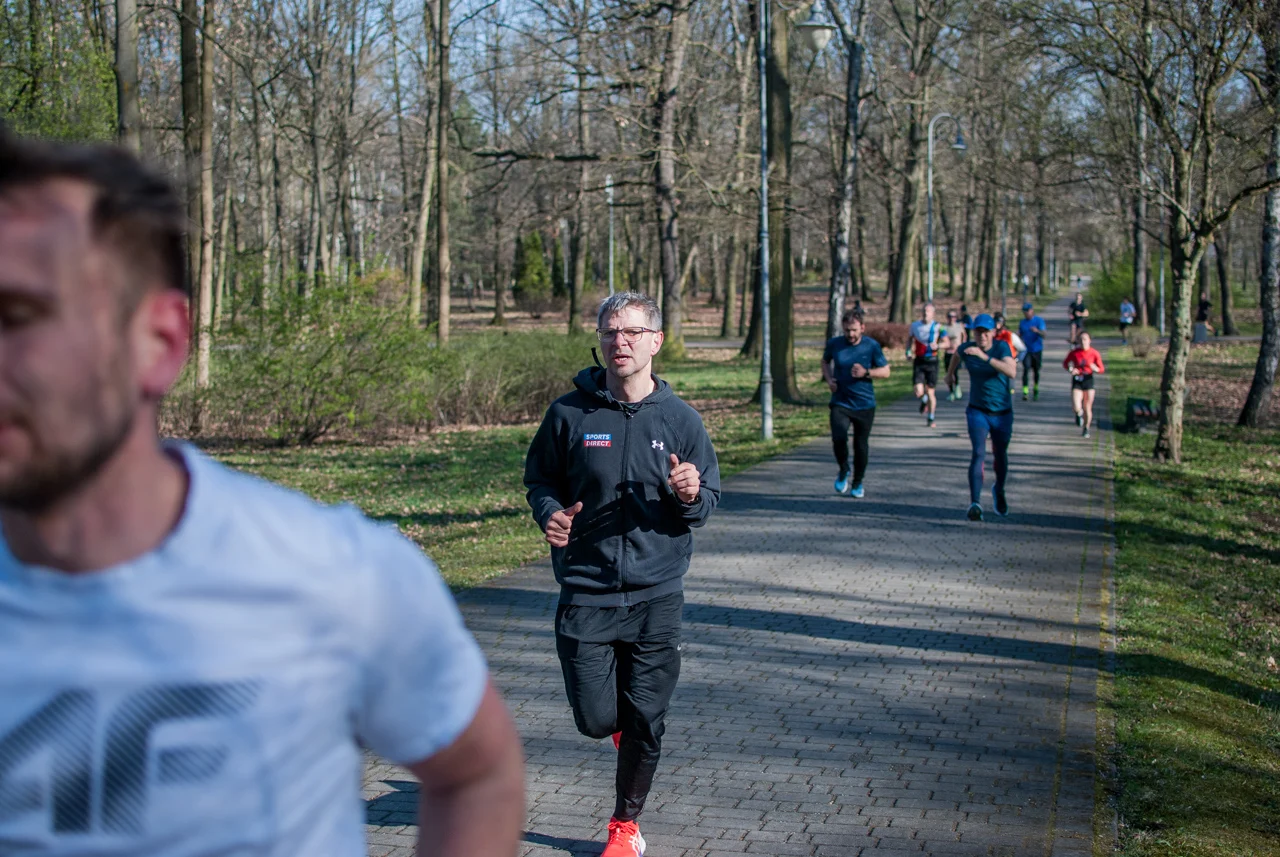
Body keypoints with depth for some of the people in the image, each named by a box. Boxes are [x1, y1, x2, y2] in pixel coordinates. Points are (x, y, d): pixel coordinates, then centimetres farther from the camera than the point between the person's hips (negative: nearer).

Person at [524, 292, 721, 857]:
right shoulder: (569, 413, -2)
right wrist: (550, 514, -11)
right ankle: (621, 721, 37)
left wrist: (691, 496, -16)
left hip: (656, 595, 1)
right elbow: (539, 478, 10)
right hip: (585, 592, -1)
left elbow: (709, 502, 7)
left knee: (644, 724, 5)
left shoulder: (679, 419, 1)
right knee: (595, 720, -2)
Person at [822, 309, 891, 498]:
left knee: (861, 445, 7)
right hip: (840, 403, 0)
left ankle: (857, 483, 28)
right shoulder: (834, 344, -1)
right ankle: (844, 471, 10)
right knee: (838, 439, -20)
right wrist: (829, 379, 2)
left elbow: (885, 371, 1)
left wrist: (866, 373, -17)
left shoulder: (871, 346, -5)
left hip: (864, 404, 0)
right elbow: (825, 361, 20)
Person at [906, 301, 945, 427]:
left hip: (932, 361, -1)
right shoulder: (915, 326, 3)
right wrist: (908, 350, 5)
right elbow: (910, 339, 21)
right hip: (919, 361, 1)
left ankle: (931, 419, 19)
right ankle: (924, 399, 27)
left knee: (931, 392, 3)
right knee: (919, 392, -11)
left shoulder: (937, 327, -5)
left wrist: (937, 345, -28)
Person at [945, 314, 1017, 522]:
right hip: (977, 411, 0)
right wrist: (951, 371, 35)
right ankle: (975, 503, -27)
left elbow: (1012, 372, -33)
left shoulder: (1001, 347, -15)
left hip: (1002, 413, 0)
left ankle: (999, 490, 46)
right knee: (979, 454, -19)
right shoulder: (966, 348, -7)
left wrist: (984, 356, -40)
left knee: (1000, 456, 16)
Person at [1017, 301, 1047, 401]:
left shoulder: (1039, 321, -4)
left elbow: (1043, 335, -17)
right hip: (1026, 350, 1)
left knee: (1036, 371, 11)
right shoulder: (1022, 322, 7)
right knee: (1026, 369, -15)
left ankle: (1036, 390, 30)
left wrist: (1037, 331, -36)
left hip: (1037, 350, -1)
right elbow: (1019, 335, 17)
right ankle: (1025, 392, -19)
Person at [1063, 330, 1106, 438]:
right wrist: (1070, 369, -12)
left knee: (1087, 408, 3)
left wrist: (1095, 369, -23)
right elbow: (1065, 363, 8)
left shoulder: (1094, 353, -6)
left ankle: (1086, 429, 24)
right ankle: (1079, 413, 25)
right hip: (1077, 380, 0)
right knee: (1076, 407, -13)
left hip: (1088, 380, 0)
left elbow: (1102, 369, -1)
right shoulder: (1074, 352, -5)